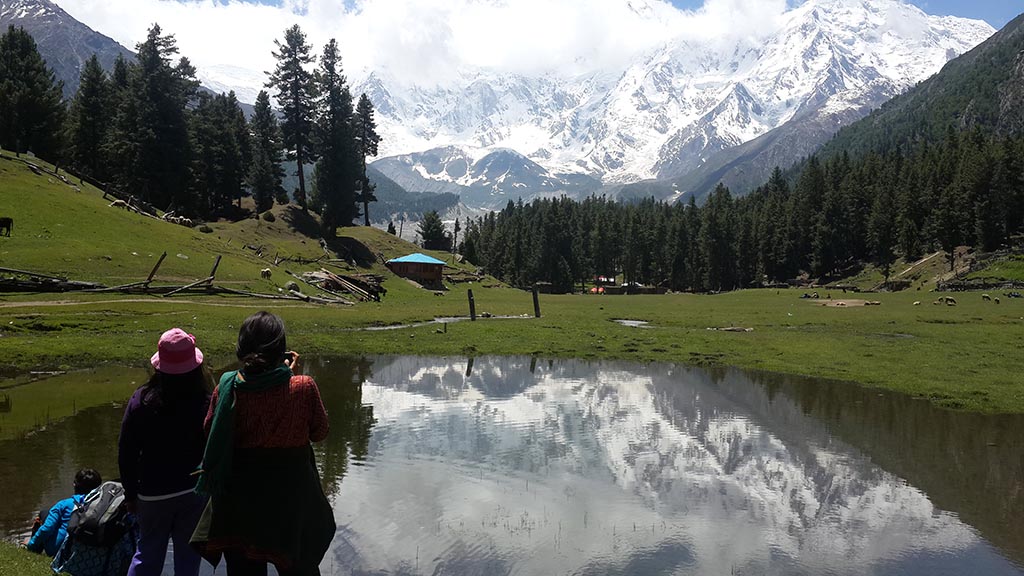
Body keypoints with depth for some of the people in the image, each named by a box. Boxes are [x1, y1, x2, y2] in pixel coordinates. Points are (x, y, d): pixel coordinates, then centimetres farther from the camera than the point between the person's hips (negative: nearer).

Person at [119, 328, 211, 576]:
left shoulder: (141, 401, -10)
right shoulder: (207, 404, -15)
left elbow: (126, 453, -3)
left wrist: (131, 494, 9)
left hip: (152, 494, 1)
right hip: (194, 492, -1)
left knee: (147, 555, 19)